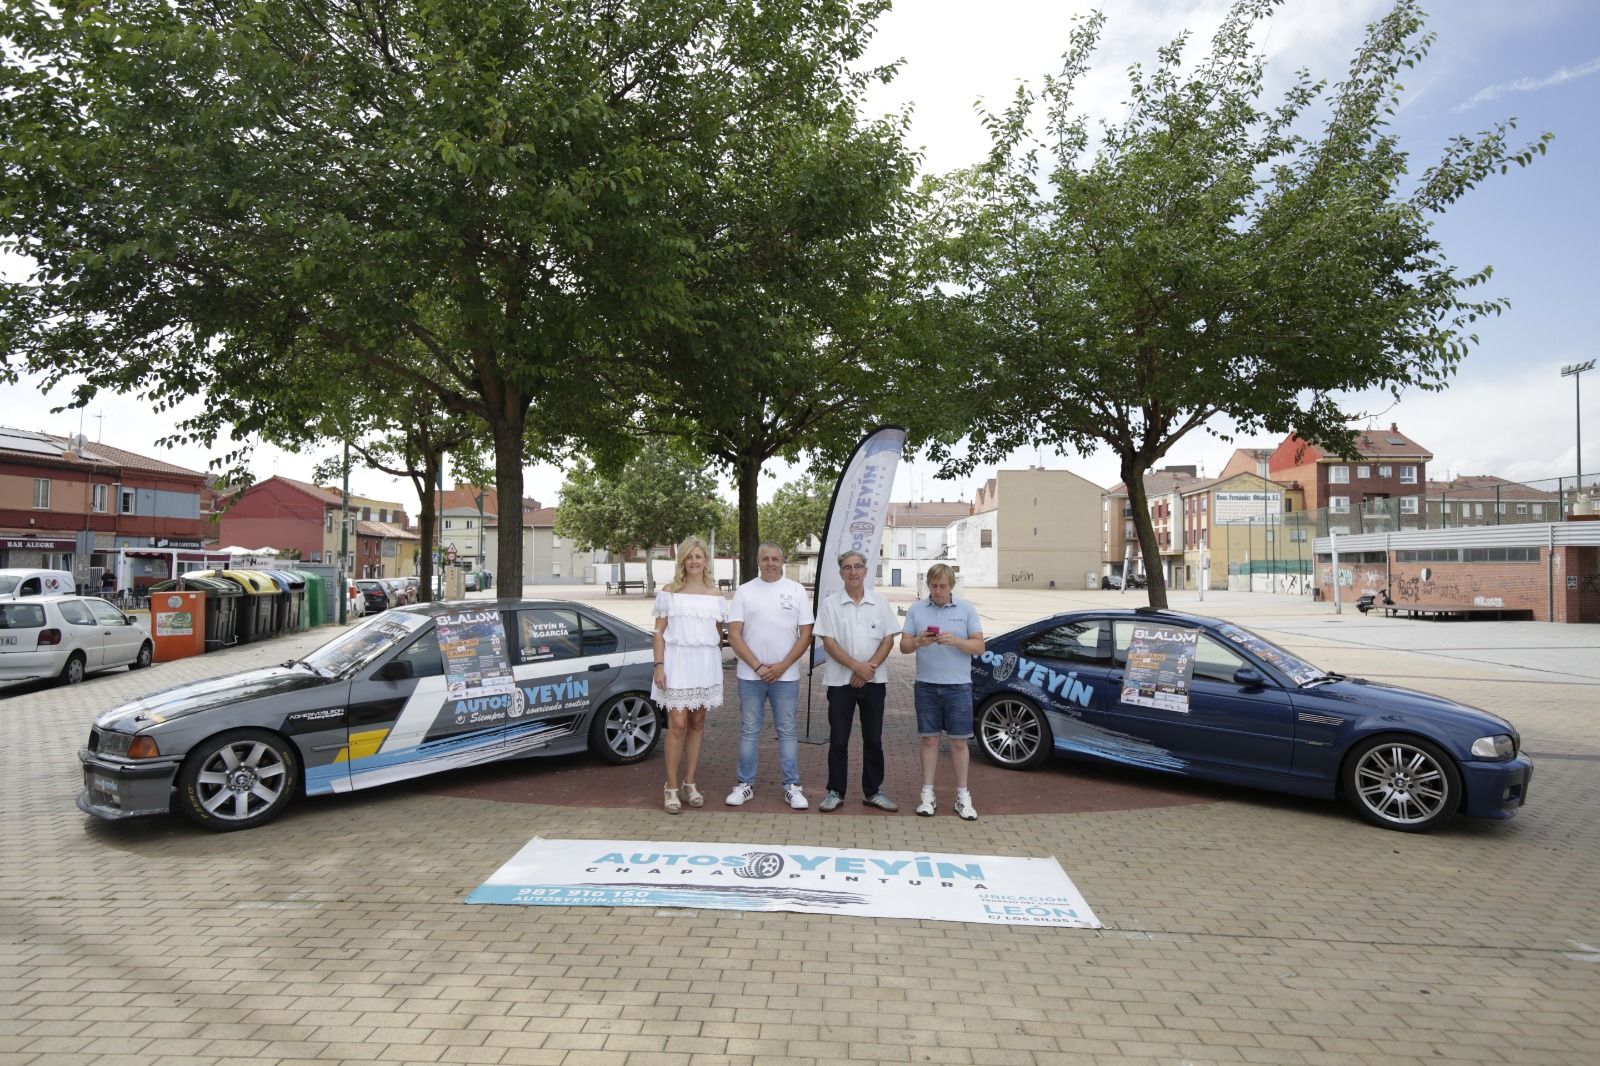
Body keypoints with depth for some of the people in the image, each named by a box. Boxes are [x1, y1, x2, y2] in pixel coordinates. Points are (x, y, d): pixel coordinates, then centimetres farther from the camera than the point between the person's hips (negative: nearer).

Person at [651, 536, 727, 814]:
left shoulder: (716, 594, 9)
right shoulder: (669, 592, 2)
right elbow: (659, 632, 1)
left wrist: (718, 665, 12)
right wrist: (659, 666, -7)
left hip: (706, 663, 3)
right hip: (677, 660, -3)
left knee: (697, 723, 7)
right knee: (677, 724, -7)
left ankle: (689, 783, 17)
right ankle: (672, 788, 2)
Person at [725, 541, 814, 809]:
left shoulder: (796, 590, 3)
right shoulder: (744, 591, 3)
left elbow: (805, 635, 0)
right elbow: (734, 635, -2)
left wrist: (782, 666, -9)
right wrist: (758, 666, -10)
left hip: (786, 675, 0)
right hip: (750, 675, 0)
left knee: (787, 731, 6)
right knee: (749, 731, 8)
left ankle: (792, 786, 13)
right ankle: (746, 784, 18)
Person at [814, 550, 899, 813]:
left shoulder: (880, 602, 4)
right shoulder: (830, 604, -2)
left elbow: (888, 639, 1)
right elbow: (829, 643, -7)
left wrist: (870, 668, -12)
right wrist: (857, 667, -17)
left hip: (874, 680, 2)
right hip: (840, 681, -2)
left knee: (873, 739, 9)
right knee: (838, 739, 3)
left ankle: (873, 792, 19)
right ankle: (835, 792, 14)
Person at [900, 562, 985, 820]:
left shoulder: (966, 610, 2)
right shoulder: (916, 610, 5)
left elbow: (979, 647, -2)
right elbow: (904, 646, 2)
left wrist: (955, 641, -19)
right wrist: (918, 642, -19)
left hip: (958, 686, -1)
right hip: (926, 685, 1)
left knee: (959, 741, 4)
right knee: (929, 739, 8)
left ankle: (962, 796, 15)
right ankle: (927, 793, 16)